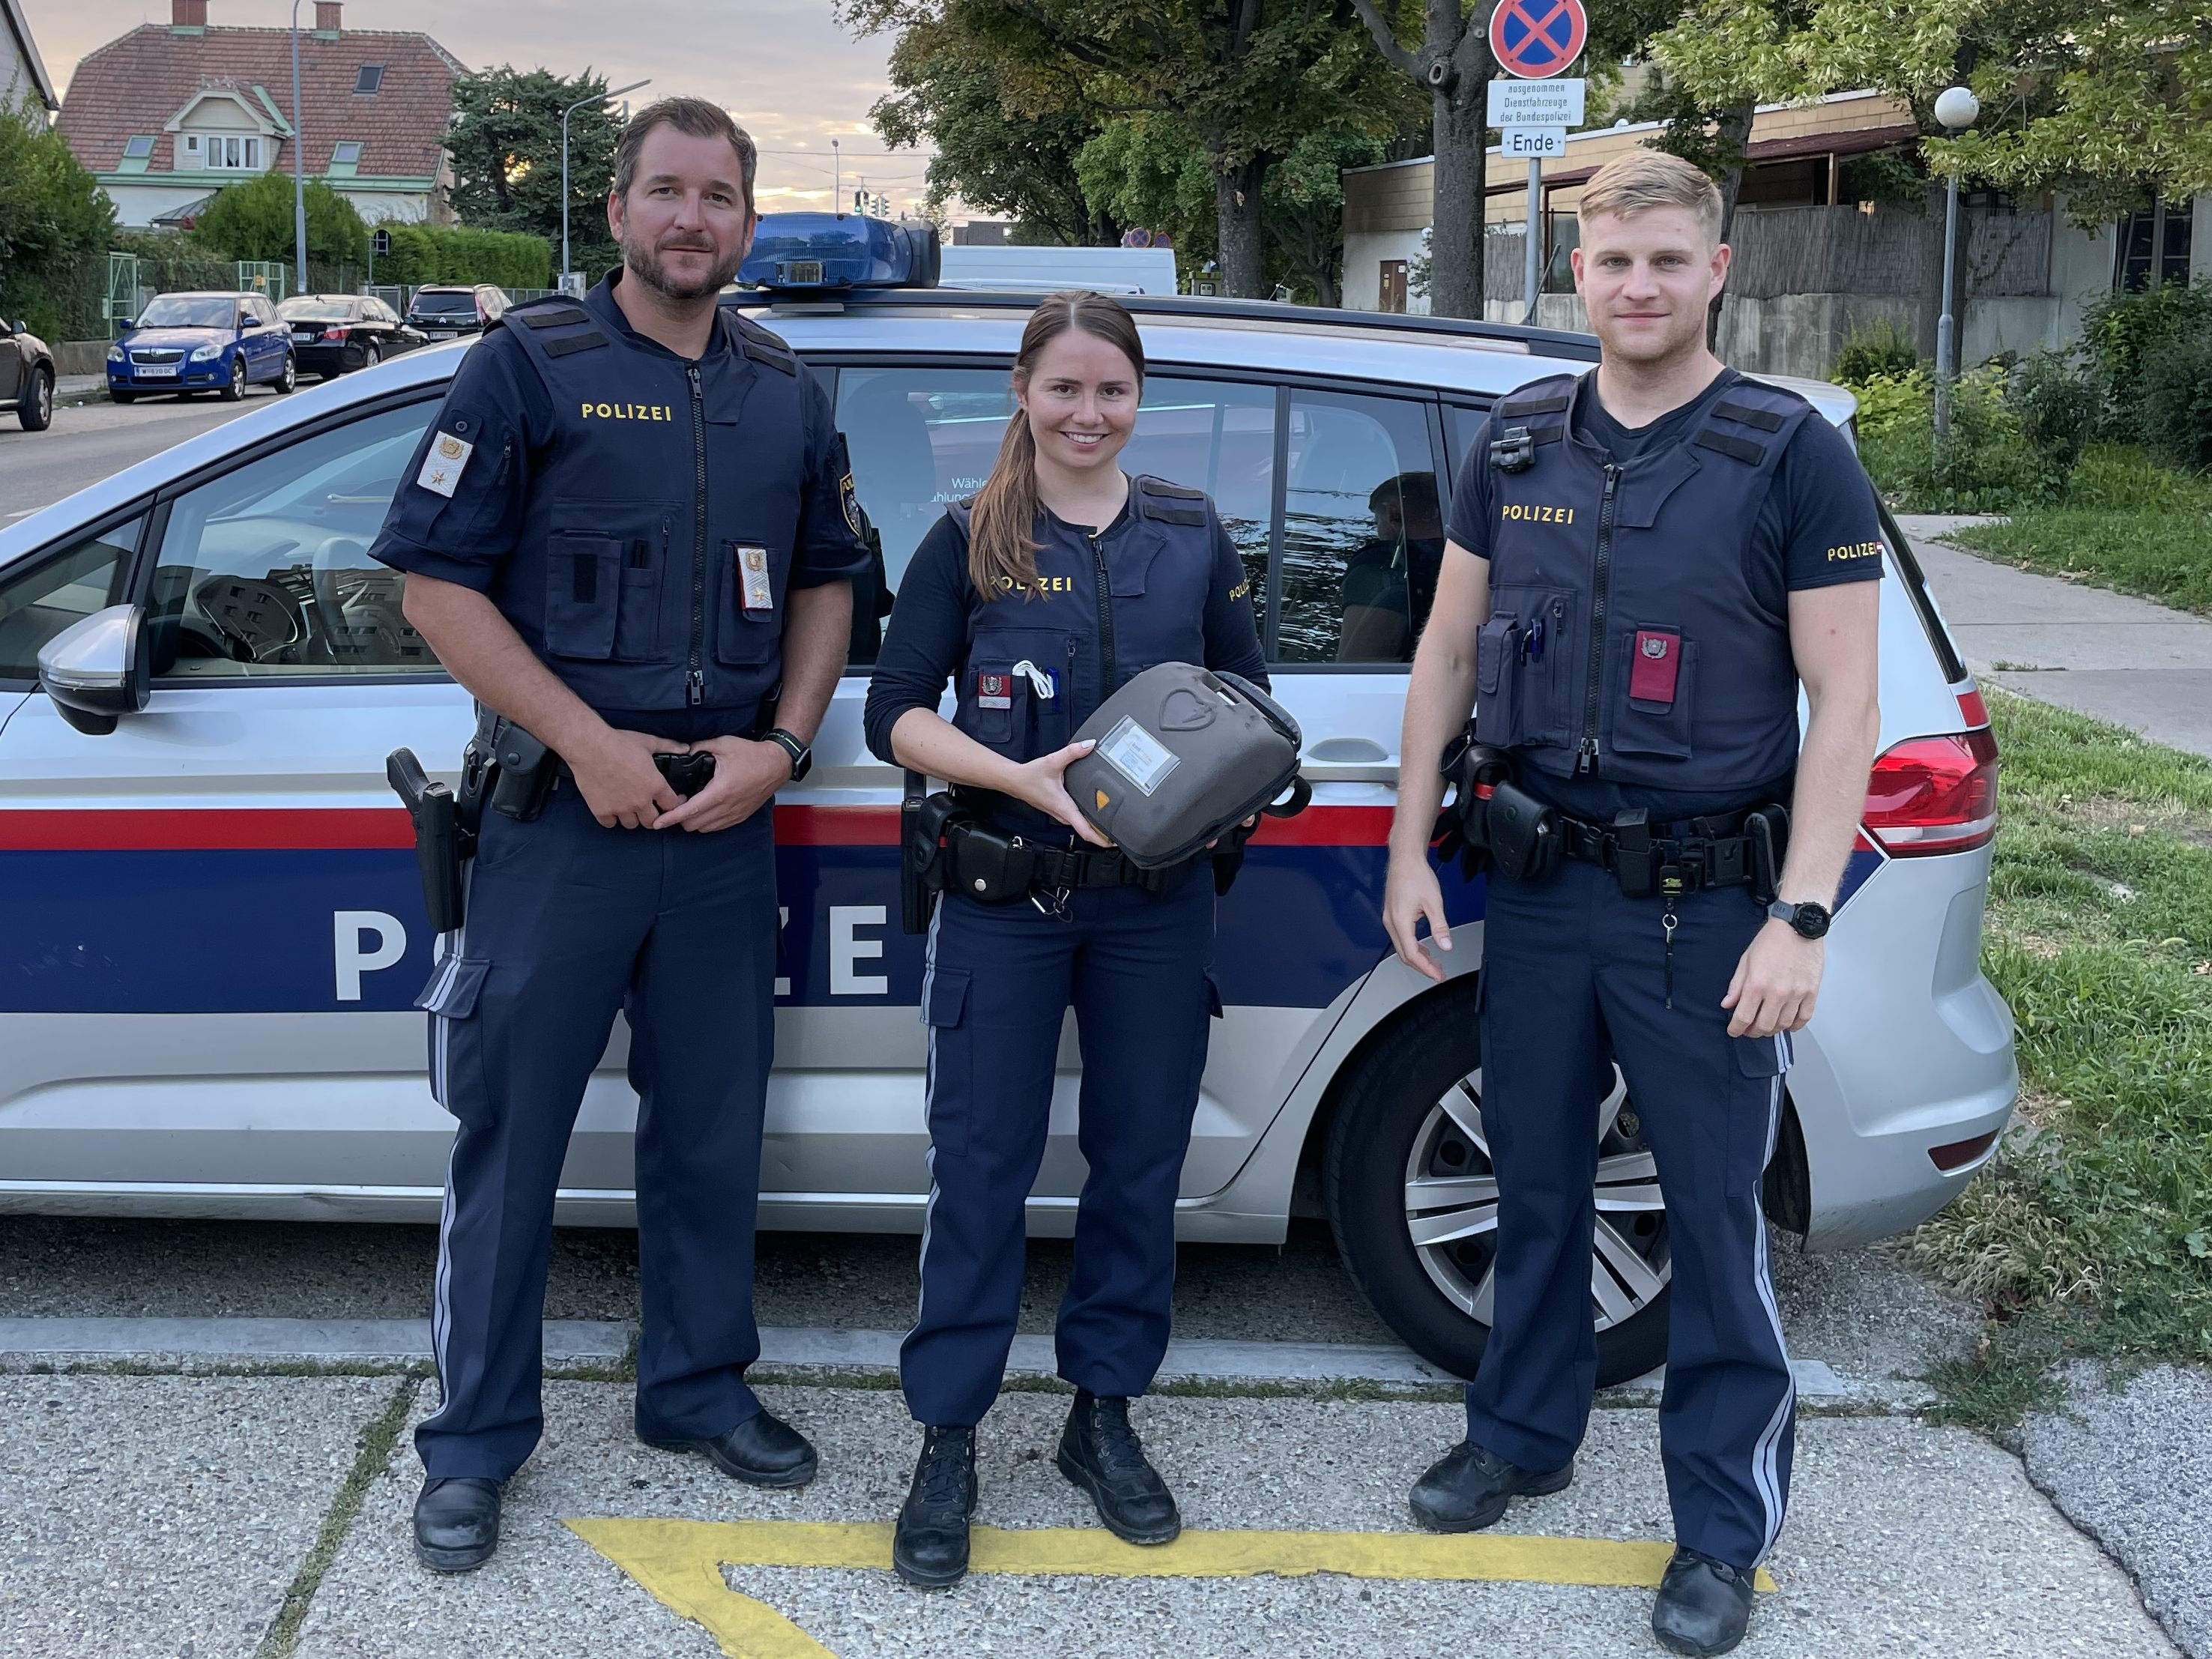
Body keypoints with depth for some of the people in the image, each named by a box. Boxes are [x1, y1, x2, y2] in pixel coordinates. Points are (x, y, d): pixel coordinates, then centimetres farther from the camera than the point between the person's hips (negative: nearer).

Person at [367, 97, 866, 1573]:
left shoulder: (788, 395, 11)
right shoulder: (530, 367, -4)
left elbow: (825, 581, 16)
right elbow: (438, 577, -7)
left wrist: (780, 744, -1)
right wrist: (589, 742, -15)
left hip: (726, 820, 4)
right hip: (562, 809, -4)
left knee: (712, 1130, 13)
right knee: (512, 1135, 3)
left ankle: (702, 1388, 31)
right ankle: (475, 1442, 15)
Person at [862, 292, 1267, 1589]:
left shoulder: (1193, 535, 8)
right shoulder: (970, 541, 1)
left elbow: (1250, 695, 13)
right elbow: (897, 713, -3)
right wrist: (1021, 776, -18)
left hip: (1158, 900, 3)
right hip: (1004, 897, -2)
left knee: (1142, 1158, 9)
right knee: (983, 1165, 0)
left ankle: (1105, 1417, 25)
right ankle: (949, 1443, 11)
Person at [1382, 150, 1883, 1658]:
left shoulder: (1793, 457, -7)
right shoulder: (1520, 442, 5)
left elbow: (1846, 705, -9)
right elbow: (1448, 653, 11)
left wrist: (1801, 921, -15)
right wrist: (1411, 849, 7)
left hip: (1708, 900, -4)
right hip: (1542, 884, 4)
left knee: (1715, 1210, 3)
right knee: (1536, 1180, 16)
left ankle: (1725, 1529, 18)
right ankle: (1524, 1435, 36)